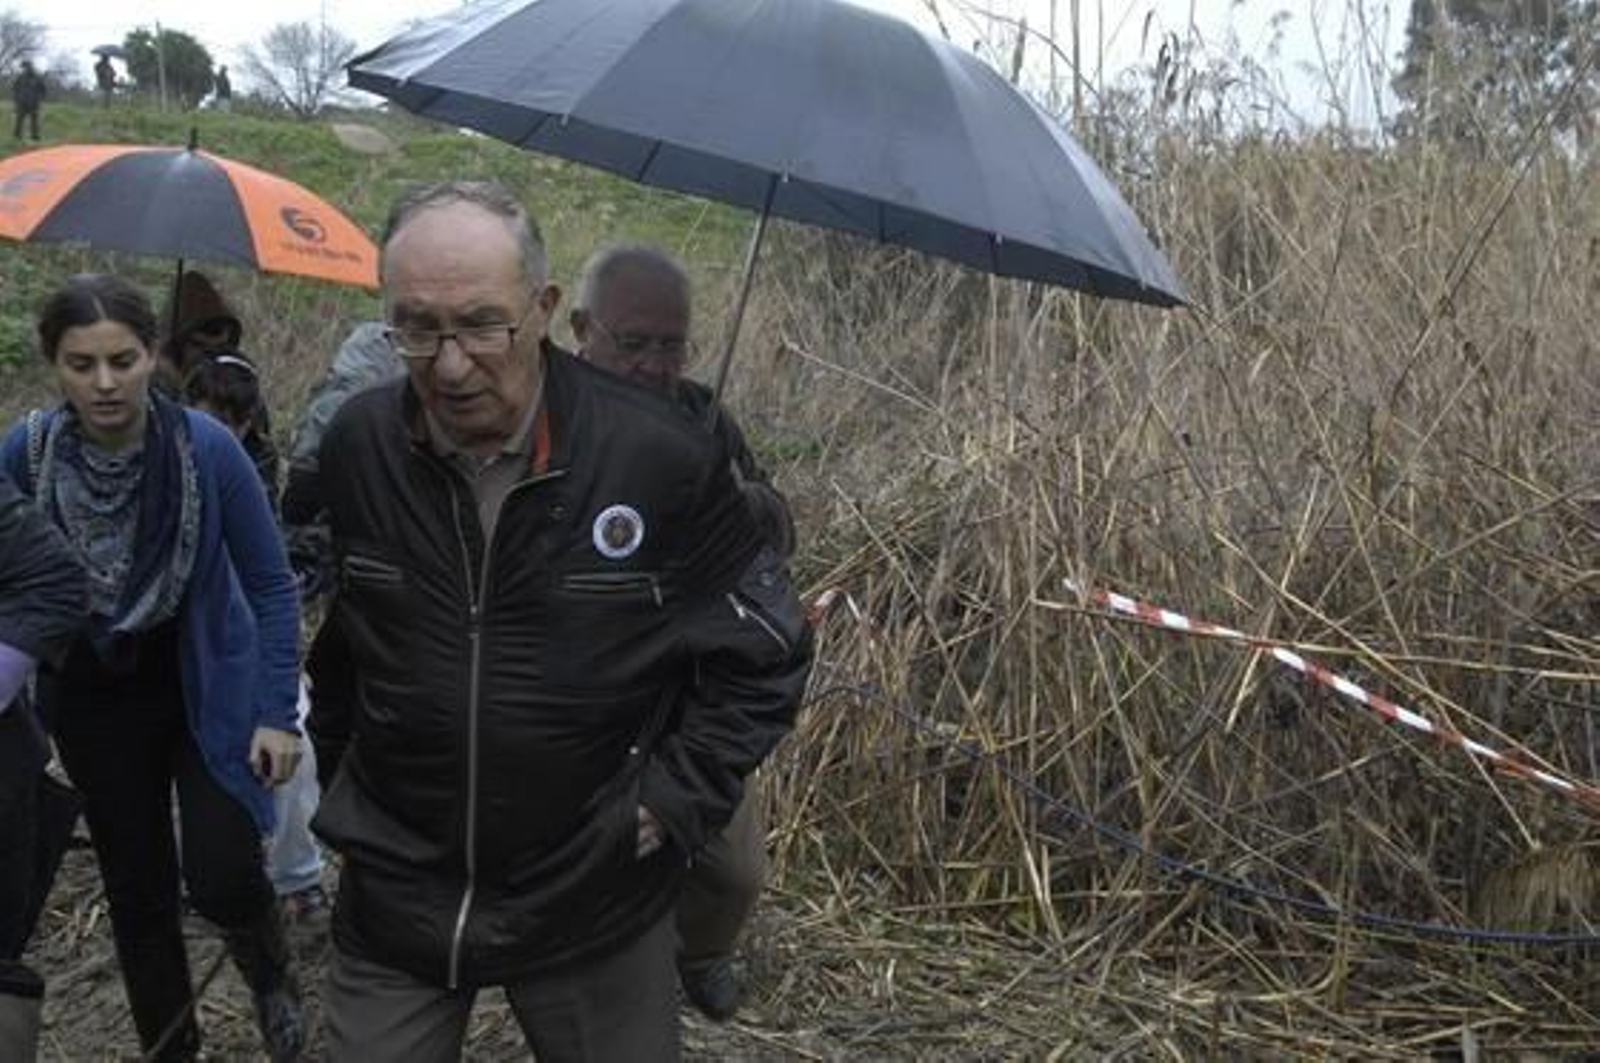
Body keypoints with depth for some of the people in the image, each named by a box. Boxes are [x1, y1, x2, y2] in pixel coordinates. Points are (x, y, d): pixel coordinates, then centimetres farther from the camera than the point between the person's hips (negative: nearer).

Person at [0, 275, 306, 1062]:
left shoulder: (207, 447, -20)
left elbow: (271, 586, -10)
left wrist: (277, 714, -12)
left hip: (207, 686, -2)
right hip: (94, 698, 2)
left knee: (221, 880, -10)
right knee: (136, 893, 10)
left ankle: (274, 984, 24)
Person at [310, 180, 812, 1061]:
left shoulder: (663, 458, -16)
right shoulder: (357, 446, -6)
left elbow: (764, 654, -5)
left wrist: (676, 798, -9)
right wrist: (334, 750, 11)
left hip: (596, 908, -2)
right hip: (393, 891, 2)